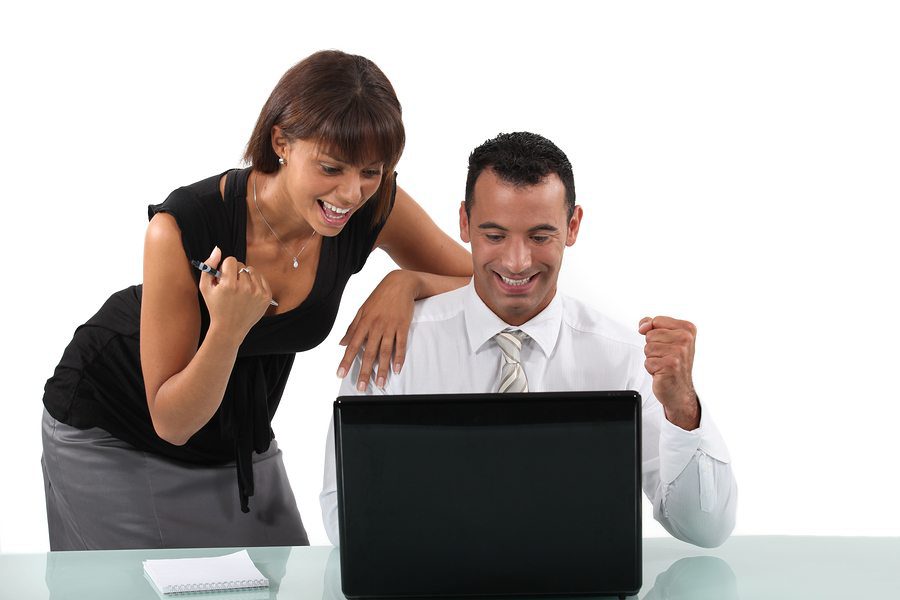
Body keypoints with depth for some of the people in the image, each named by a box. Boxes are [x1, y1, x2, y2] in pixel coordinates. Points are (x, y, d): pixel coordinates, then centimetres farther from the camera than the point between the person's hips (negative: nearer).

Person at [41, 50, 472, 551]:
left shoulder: (377, 207, -20)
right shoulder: (183, 227, -31)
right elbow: (172, 424, -25)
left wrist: (407, 283, -27)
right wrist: (227, 329, -43)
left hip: (242, 444, 4)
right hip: (113, 437, -4)